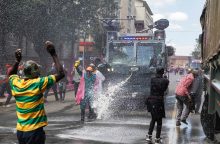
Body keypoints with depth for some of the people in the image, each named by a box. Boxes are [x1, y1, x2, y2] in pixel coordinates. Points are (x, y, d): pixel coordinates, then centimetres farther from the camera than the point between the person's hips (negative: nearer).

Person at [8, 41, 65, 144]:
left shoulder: (16, 83, 1)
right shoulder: (38, 83, -16)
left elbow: (11, 74, 27)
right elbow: (61, 74, -13)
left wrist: (17, 60, 19)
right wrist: (53, 54, -9)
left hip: (20, 131, 7)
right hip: (35, 131, -6)